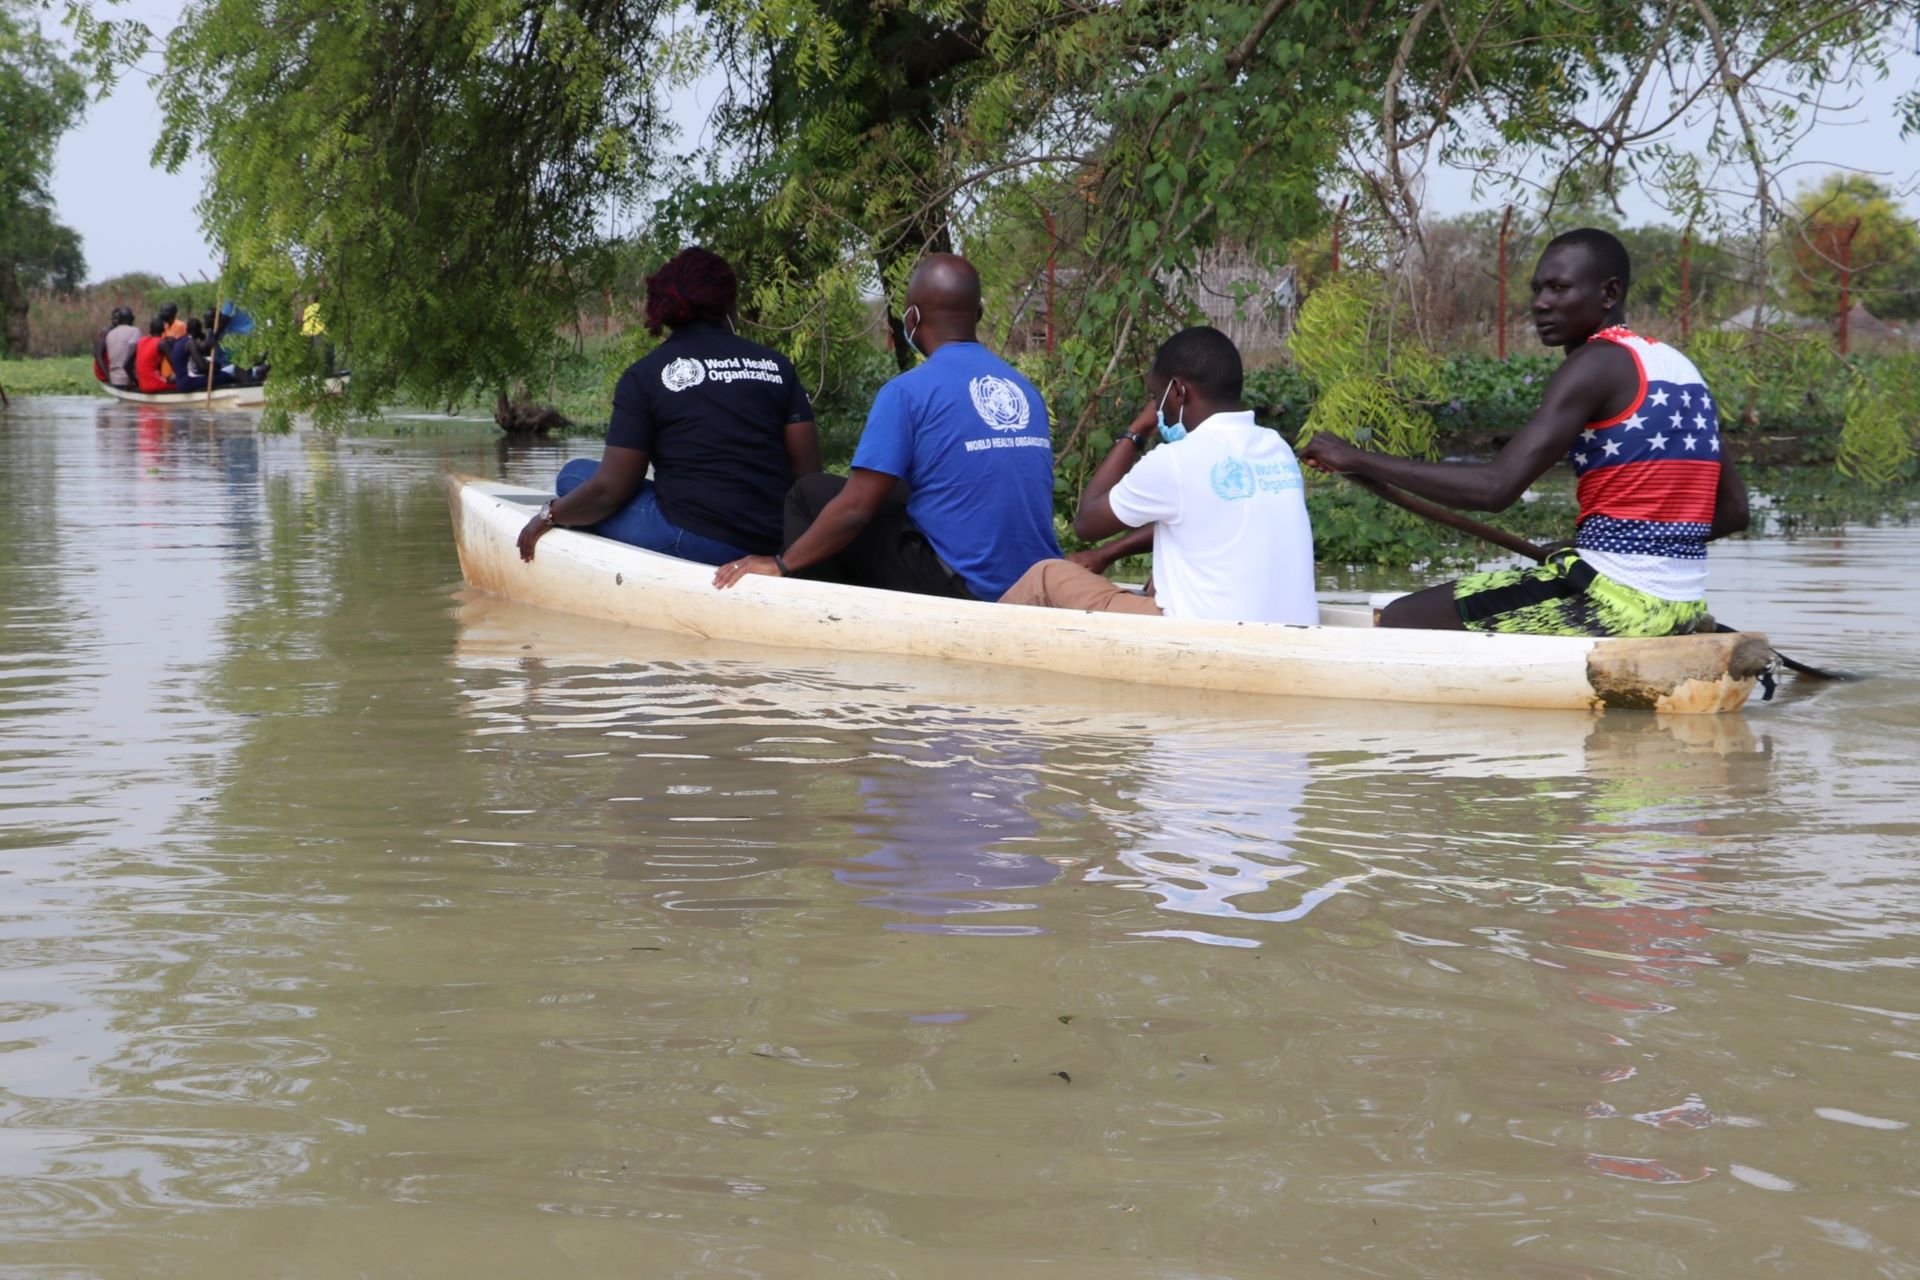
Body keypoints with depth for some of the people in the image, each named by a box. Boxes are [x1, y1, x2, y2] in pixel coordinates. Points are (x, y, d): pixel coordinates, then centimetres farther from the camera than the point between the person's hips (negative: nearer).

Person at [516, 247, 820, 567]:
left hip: (694, 545, -5)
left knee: (575, 476, 14)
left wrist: (550, 515, 15)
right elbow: (808, 472, 5)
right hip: (775, 548, 5)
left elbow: (609, 489, -3)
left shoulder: (644, 375, 0)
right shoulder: (777, 365, 9)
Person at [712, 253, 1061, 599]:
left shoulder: (908, 391, -8)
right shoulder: (1026, 389, 9)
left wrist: (782, 564, 0)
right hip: (1036, 592, 7)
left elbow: (855, 508, -11)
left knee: (810, 495, 9)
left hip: (963, 591, -6)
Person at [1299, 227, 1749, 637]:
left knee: (1400, 622, -2)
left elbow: (1497, 487, -22)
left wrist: (1358, 459, -17)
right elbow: (1733, 511, 18)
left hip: (1612, 601, -10)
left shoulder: (1597, 363, -12)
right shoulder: (1681, 367, 15)